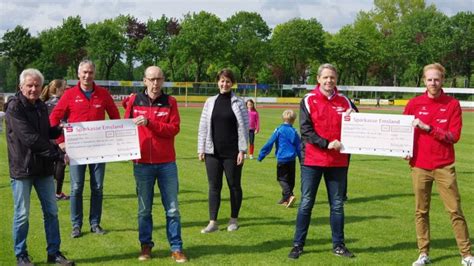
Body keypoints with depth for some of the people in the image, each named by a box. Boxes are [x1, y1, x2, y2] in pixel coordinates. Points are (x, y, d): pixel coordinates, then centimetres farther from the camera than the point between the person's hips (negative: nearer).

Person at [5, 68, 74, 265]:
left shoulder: (41, 106, 10)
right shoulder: (15, 107, -13)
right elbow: (30, 138, -21)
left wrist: (59, 130, 2)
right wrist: (58, 154, -20)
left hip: (43, 167, 7)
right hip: (22, 167, -7)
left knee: (51, 211, 10)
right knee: (22, 215, 3)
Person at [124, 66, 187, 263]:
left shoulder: (170, 102, 1)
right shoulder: (134, 101, 3)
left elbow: (174, 129, -9)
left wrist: (149, 123, -19)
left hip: (167, 163, 0)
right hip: (142, 163, 1)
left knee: (172, 208, 3)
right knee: (144, 209, 9)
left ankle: (176, 248, 11)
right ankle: (146, 246, 21)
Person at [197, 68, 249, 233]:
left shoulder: (238, 103, 0)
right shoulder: (210, 102, 8)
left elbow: (244, 127, -3)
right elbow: (203, 126, 9)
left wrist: (242, 150, -8)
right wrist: (201, 149, 4)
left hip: (232, 153, -2)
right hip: (213, 152, 3)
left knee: (234, 185, 7)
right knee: (214, 186, 3)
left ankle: (234, 220, 20)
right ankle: (213, 222, 7)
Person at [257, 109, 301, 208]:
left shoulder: (279, 130, -6)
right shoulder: (294, 132, 3)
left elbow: (269, 143, -7)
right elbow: (299, 147, 8)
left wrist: (261, 155, 0)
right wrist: (302, 160, 18)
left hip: (281, 159, -4)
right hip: (292, 159, 4)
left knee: (282, 179, 0)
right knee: (290, 180, 14)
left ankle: (289, 195, -20)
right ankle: (285, 199, 19)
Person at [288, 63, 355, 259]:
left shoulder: (344, 101, 7)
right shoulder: (308, 100, -2)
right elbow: (305, 131, -10)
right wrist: (327, 143, -19)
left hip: (338, 161, 3)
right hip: (312, 160, -3)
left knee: (337, 204, 10)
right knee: (306, 203, 2)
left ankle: (338, 245, 20)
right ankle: (298, 245, 10)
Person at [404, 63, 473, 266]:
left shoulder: (452, 104, 0)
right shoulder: (414, 104, 4)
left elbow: (454, 135, -7)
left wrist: (428, 128, -16)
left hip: (444, 167, -1)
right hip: (419, 166, 1)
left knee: (455, 210, 0)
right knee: (421, 211, 5)